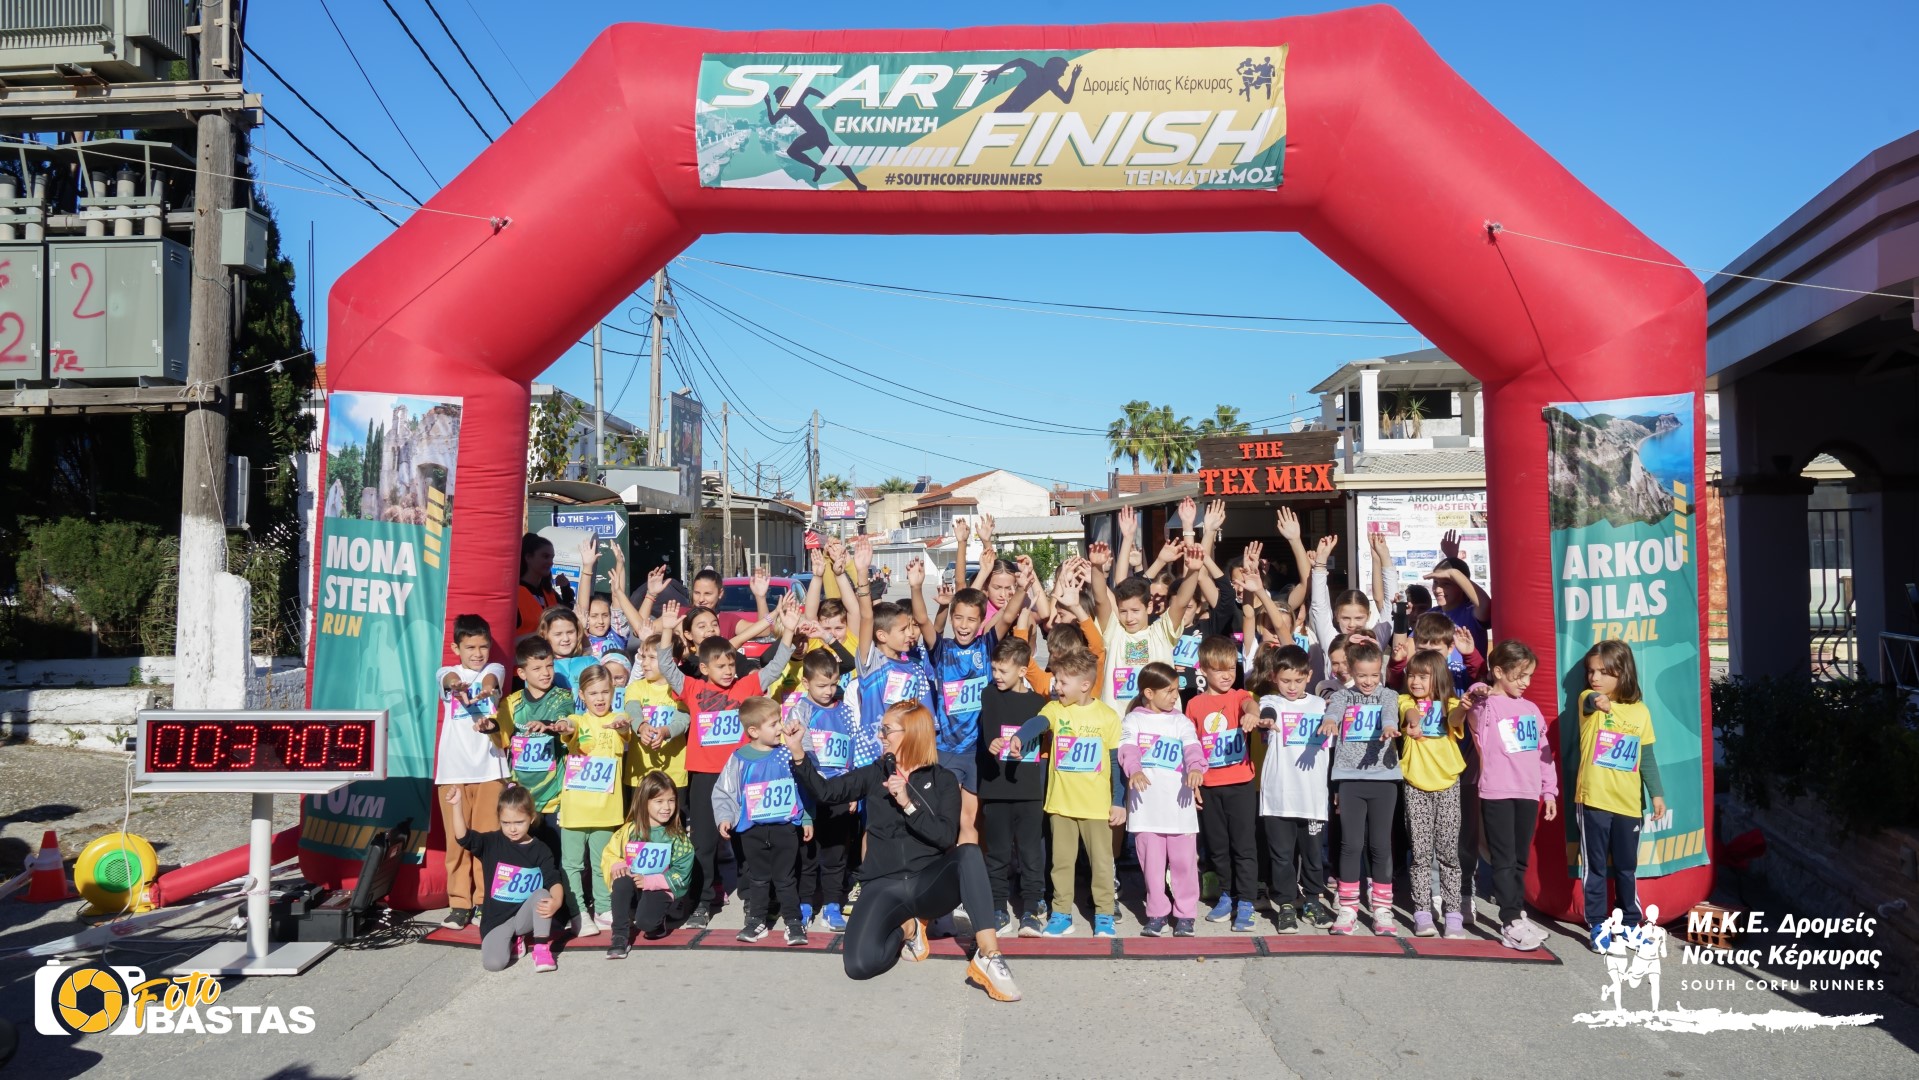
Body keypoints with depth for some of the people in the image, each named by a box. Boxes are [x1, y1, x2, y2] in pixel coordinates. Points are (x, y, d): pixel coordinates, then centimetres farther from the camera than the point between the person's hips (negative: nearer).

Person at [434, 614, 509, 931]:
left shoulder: (495, 670, 9)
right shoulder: (448, 673, 8)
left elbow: (491, 679, -15)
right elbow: (450, 680, -17)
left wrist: (487, 689, -41)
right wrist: (456, 686, -43)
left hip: (490, 767, 0)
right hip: (453, 770, 0)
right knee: (457, 839, 1)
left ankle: (485, 902, 11)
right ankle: (459, 903, 11)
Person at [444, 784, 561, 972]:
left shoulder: (540, 850, -2)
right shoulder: (491, 842, -1)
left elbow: (554, 882, -8)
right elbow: (463, 837, -15)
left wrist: (556, 901, -31)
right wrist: (455, 805, -28)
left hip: (526, 917, 0)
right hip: (496, 920, 0)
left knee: (542, 894, -31)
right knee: (493, 963, -23)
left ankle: (541, 948, -16)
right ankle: (513, 940, 13)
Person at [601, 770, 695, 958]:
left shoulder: (677, 836, -7)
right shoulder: (630, 830, -3)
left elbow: (680, 873, -11)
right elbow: (610, 854, 2)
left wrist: (649, 881, -21)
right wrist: (617, 866, -20)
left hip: (660, 889, -2)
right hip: (632, 888, 2)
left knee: (646, 922, -30)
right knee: (622, 881, -32)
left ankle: (659, 922, 10)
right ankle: (620, 936, -20)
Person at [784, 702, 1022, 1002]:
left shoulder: (943, 780, 4)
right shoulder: (875, 774, 10)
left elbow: (946, 836, -9)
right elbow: (824, 791, 5)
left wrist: (908, 805, -17)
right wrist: (797, 752, -6)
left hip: (930, 884, -1)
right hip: (883, 885, 1)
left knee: (969, 853, -34)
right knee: (859, 963, -26)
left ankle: (988, 957, -33)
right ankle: (905, 928, 7)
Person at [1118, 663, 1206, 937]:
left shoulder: (1181, 722, 8)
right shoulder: (1133, 720, 4)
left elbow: (1192, 747, -8)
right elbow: (1128, 749, -11)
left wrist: (1195, 768, -30)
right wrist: (1134, 771, -32)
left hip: (1178, 804, 1)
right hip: (1145, 805, -1)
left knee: (1183, 861, 3)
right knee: (1152, 862, 7)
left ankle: (1185, 914, 16)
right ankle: (1157, 913, 20)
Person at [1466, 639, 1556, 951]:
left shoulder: (1531, 709, 15)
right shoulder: (1486, 704, -4)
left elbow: (1544, 752, 18)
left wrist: (1549, 790, 16)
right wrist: (1478, 694, -46)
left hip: (1528, 793, 6)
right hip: (1497, 793, -6)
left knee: (1521, 860, 15)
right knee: (1504, 860, -3)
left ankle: (1518, 913, 26)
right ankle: (1510, 924, -1)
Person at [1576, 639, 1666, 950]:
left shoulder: (1640, 711, 5)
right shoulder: (1588, 699, -5)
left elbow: (1647, 757, 11)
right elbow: (1588, 702, -31)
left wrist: (1657, 793, 6)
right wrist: (1596, 701, -54)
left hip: (1629, 804, 3)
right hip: (1593, 799, -3)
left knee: (1627, 868, 14)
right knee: (1594, 867, 4)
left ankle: (1630, 923, 27)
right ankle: (1596, 925, 14)